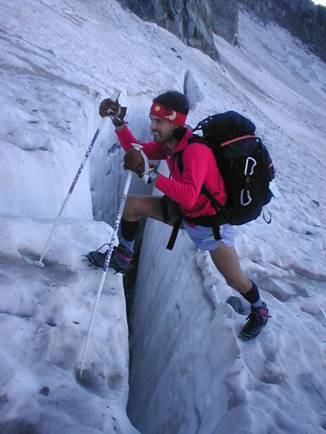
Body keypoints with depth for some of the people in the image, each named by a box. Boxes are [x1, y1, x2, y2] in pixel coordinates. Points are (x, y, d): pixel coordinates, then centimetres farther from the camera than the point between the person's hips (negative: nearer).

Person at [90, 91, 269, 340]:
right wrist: (119, 123, -10)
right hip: (182, 211, 7)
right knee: (132, 204, 0)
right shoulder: (168, 144, -9)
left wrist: (150, 174, -50)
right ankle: (123, 258, 18)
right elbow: (136, 150, 1)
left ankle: (259, 311, 34)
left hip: (210, 221, -7)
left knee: (235, 280, 1)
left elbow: (188, 197, -47)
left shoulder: (196, 151, -34)